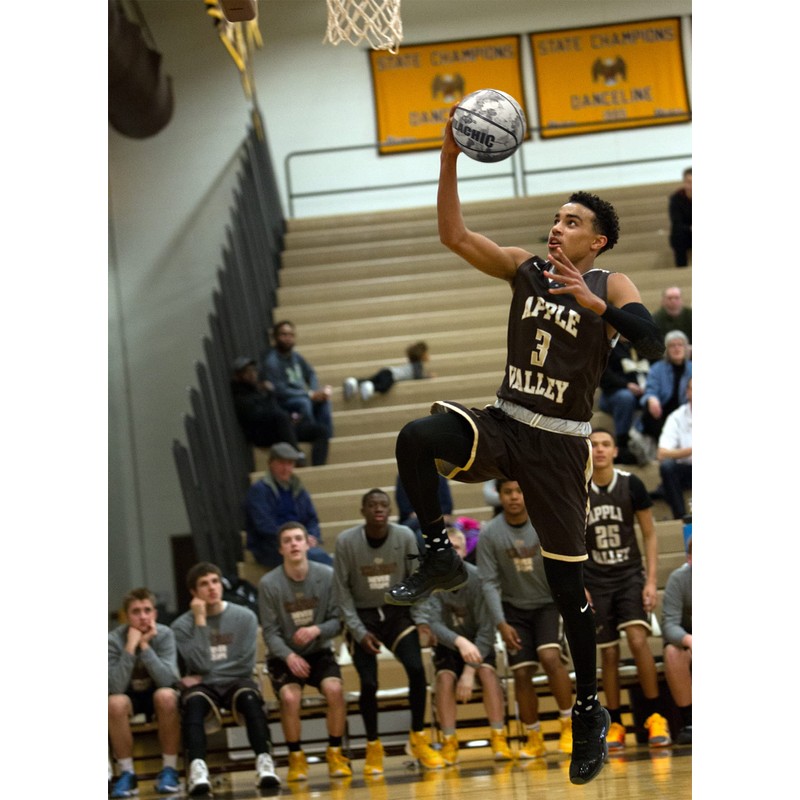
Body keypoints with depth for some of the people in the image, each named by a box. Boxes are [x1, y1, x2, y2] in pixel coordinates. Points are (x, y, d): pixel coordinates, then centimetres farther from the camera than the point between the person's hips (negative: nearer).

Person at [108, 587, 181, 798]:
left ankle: (169, 770, -22)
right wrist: (130, 648, -34)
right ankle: (127, 773, -20)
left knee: (165, 695, -35)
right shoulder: (114, 640, -18)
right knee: (115, 702, -35)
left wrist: (145, 645, -31)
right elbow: (115, 688, -29)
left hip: (157, 694, 0)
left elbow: (166, 680, -28)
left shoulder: (164, 634, -16)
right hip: (130, 696, 0)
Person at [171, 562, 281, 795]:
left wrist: (204, 676, -5)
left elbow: (246, 664, -3)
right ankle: (197, 768, -51)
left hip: (236, 682, 0)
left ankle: (264, 762, -45)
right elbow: (201, 664, -12)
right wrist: (200, 621, -12)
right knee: (193, 701, -35)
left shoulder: (245, 617, 2)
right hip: (204, 687, 0)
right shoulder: (182, 625, 2)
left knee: (249, 696, -35)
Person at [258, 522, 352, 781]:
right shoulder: (268, 584, -11)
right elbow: (270, 632, -10)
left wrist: (317, 630, -25)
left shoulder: (328, 576, -8)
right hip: (284, 656, -1)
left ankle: (335, 753, -8)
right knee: (290, 697, -28)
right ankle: (296, 758, -7)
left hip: (319, 652, 1)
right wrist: (289, 656, -27)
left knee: (334, 689, -27)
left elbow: (338, 621, -5)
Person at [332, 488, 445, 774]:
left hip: (397, 612, 1)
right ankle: (373, 747, 10)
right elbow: (342, 590, -7)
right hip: (362, 616, -1)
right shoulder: (346, 541, -13)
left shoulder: (405, 536, -9)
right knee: (368, 683, -11)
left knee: (416, 669, -17)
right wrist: (359, 631, -11)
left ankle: (418, 740, 0)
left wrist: (421, 620, -7)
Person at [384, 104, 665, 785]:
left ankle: (590, 711, 18)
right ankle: (440, 557, -10)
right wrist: (450, 159, -10)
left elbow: (653, 342, -22)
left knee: (568, 584, 3)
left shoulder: (611, 286, -5)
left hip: (558, 445, -3)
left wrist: (596, 306, -33)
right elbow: (454, 235, -1)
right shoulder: (526, 268, 6)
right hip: (501, 425, 3)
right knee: (416, 439, -29)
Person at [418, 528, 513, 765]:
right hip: (448, 645, 0)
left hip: (479, 644, 0)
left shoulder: (478, 578, -21)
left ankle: (499, 739, -26)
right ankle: (449, 743, -23)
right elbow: (434, 623, -30)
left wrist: (470, 670, -29)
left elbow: (486, 629, -21)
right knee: (445, 677, -28)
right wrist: (460, 642, -50)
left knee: (487, 672, -28)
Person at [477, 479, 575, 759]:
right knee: (522, 673, -3)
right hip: (515, 609, 2)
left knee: (550, 657, -24)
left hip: (549, 603, -2)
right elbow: (489, 582, -7)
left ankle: (568, 724, -9)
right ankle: (534, 739, 14)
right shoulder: (489, 534, -10)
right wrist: (501, 624, -13)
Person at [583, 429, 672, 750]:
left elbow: (649, 534, 2)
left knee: (638, 639, -18)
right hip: (596, 581, 1)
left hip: (631, 575, -1)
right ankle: (615, 726, 10)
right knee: (608, 652, 1)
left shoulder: (631, 485, -4)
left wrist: (651, 580, -5)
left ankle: (655, 717, -10)